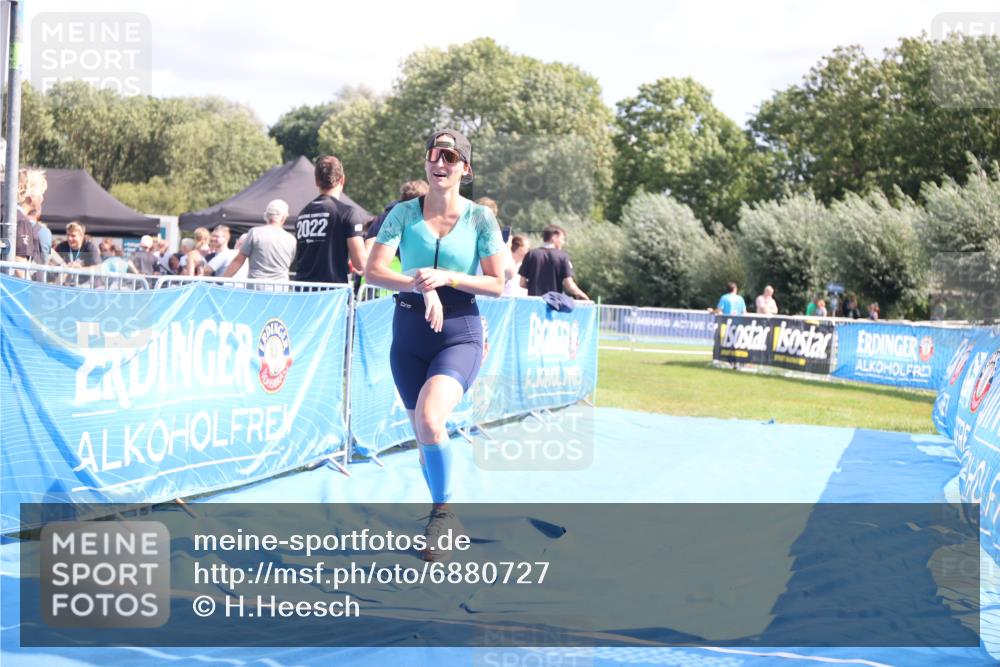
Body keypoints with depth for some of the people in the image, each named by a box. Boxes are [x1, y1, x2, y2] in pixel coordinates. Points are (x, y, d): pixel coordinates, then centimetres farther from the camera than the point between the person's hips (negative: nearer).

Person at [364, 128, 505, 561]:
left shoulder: (480, 218, -2)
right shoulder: (404, 214, 1)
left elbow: (497, 284, -2)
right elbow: (373, 271, -8)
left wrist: (446, 277, -16)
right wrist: (420, 286, -24)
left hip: (460, 334, -3)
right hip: (409, 332, 3)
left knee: (429, 419, -28)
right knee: (423, 436, 9)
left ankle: (442, 510, -11)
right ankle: (447, 523, 28)